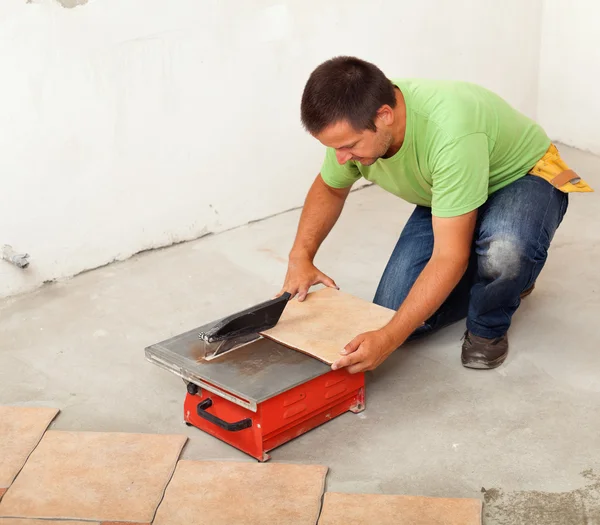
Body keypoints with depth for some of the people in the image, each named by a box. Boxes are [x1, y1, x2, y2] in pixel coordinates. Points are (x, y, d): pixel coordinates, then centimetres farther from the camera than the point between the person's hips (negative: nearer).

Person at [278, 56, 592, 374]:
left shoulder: (451, 131, -42)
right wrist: (301, 257, -13)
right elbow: (329, 189, 2)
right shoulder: (351, 126, -21)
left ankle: (489, 327, -7)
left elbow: (449, 257, -39)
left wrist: (388, 339, -45)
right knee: (397, 316, -8)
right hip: (443, 197, 6)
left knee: (503, 250, -41)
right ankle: (501, 273, 16)